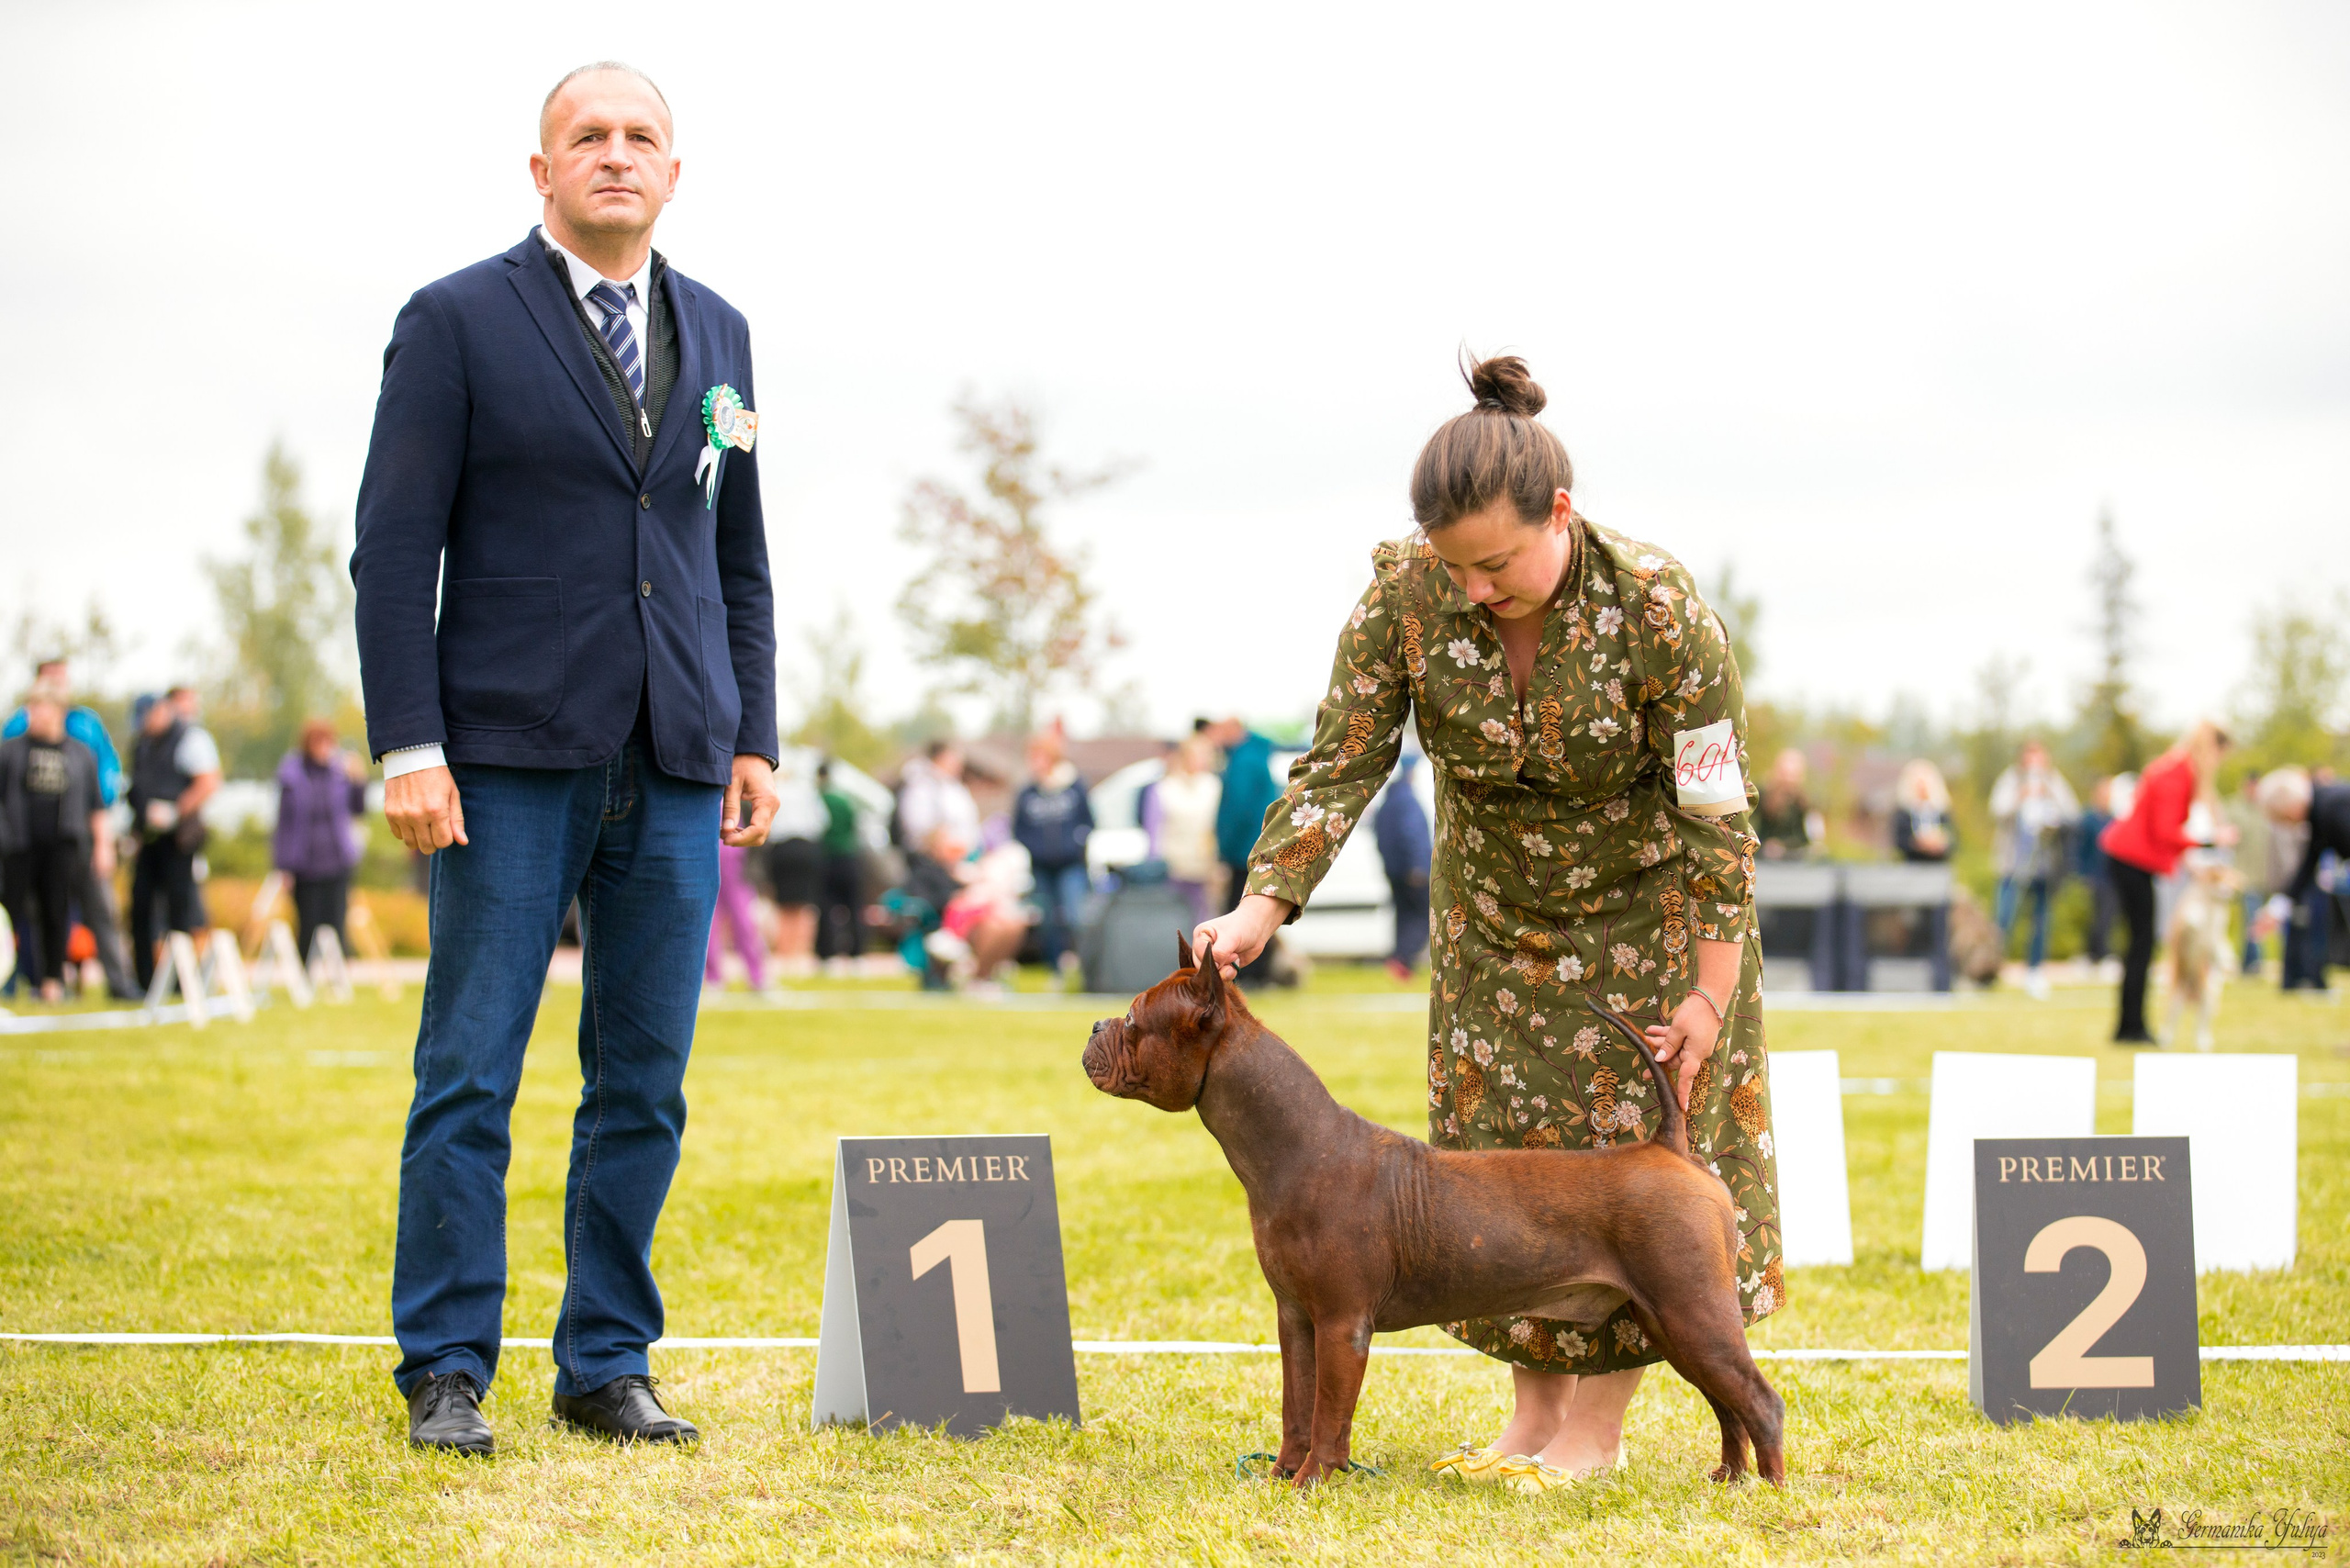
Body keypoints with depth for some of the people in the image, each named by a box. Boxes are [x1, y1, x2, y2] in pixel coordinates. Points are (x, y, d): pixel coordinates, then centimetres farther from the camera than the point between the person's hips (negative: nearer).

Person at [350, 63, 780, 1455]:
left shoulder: (717, 333, 15)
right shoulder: (457, 323, 1)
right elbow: (396, 547, -3)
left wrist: (755, 740, 11)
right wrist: (409, 746, -11)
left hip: (674, 769, 4)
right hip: (514, 761, -4)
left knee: (645, 1085, 5)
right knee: (470, 1077, -4)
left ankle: (608, 1367, 13)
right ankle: (448, 1377, 4)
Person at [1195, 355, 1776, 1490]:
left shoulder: (1659, 613, -30)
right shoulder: (1407, 595, -22)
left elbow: (1717, 812, -23)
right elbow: (1339, 765, -19)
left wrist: (1711, 991, -20)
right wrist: (1261, 908, -32)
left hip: (1646, 906, -4)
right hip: (1497, 908, 4)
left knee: (1632, 1140, -3)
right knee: (1498, 1141, 4)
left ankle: (1598, 1426, 5)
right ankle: (1536, 1408, 14)